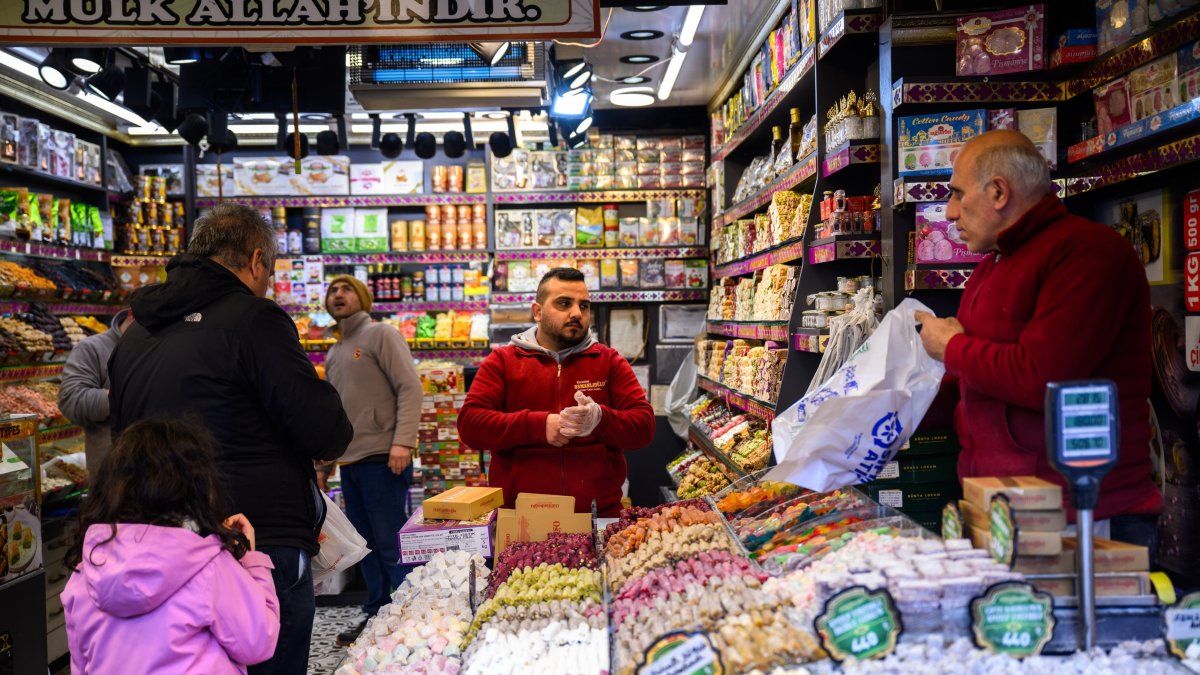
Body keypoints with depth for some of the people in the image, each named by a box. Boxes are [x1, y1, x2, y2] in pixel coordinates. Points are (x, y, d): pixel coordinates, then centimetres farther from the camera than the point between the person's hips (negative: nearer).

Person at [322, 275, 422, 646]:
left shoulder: (381, 334, -2)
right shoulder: (334, 353, 20)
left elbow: (410, 388, -11)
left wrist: (402, 442, -21)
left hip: (382, 458, -7)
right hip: (349, 462, 7)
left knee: (391, 545, -5)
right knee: (366, 545, 12)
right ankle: (377, 616, 21)